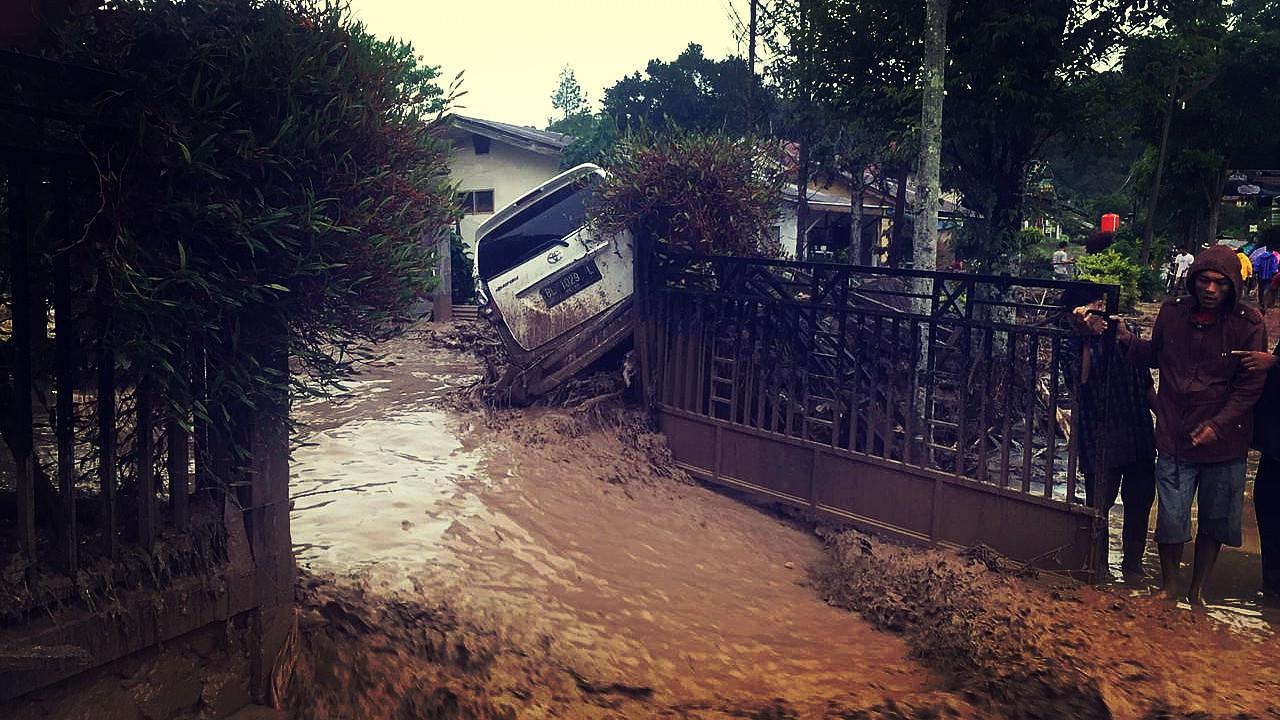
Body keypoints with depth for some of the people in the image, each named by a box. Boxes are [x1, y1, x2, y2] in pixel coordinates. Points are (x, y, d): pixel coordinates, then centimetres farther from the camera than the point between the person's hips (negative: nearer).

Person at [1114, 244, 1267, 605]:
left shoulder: (1248, 322, -9)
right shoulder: (1173, 311, -2)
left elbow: (1249, 386, -7)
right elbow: (1155, 356, 16)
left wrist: (1217, 425, -17)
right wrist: (1129, 340, -1)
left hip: (1224, 442, -1)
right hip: (1175, 436, 1)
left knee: (1214, 522, 13)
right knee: (1171, 520, 2)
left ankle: (1197, 591, 32)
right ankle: (1169, 586, 26)